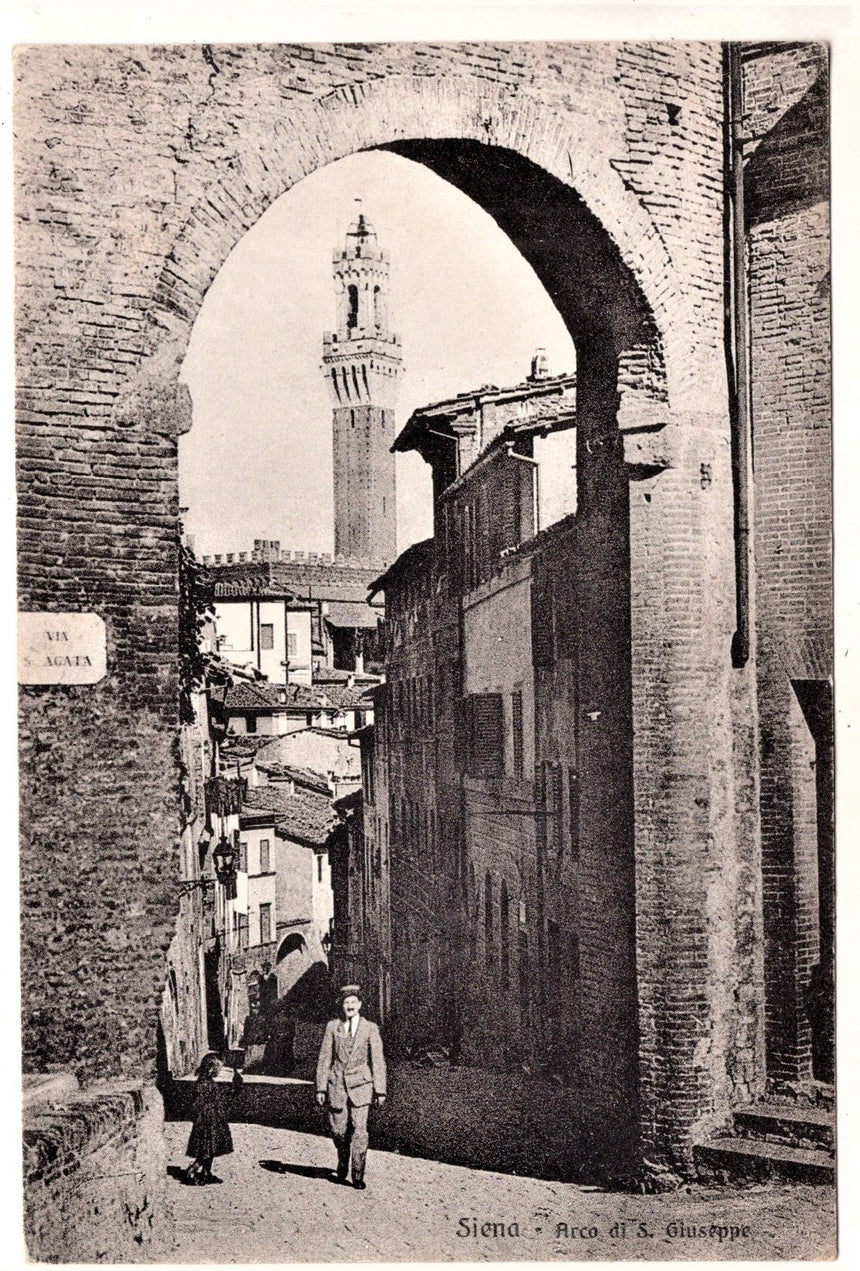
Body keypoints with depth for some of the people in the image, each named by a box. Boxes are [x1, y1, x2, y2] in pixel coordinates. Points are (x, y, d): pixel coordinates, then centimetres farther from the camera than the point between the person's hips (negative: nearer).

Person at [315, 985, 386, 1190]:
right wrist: (321, 1088, 1)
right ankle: (342, 1164, 34)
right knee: (338, 1130, 5)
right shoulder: (332, 1026, 4)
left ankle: (358, 1175, 3)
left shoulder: (370, 1028, 2)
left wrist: (380, 1090, 0)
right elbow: (324, 1058, 5)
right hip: (337, 1084, 1)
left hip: (360, 1085, -1)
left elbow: (378, 1061, 3)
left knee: (359, 1129, -9)